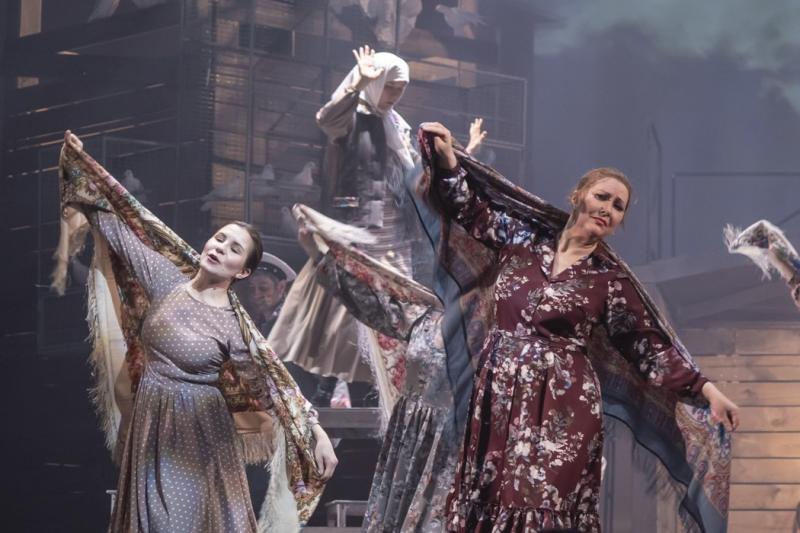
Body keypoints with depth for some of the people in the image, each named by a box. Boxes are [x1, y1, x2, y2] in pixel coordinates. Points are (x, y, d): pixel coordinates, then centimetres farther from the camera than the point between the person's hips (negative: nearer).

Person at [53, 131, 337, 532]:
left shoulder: (235, 327, -10)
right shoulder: (166, 278, 0)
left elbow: (275, 384, -10)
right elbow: (120, 227, 4)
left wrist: (317, 433, -19)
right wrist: (78, 164, 4)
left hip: (200, 434, -3)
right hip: (152, 427, 3)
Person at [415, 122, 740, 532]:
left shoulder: (611, 278, 1)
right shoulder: (526, 238, 7)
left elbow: (651, 345, 0)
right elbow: (470, 206, 17)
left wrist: (705, 389, -8)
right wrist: (448, 159, 2)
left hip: (562, 408, -3)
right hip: (498, 396, 3)